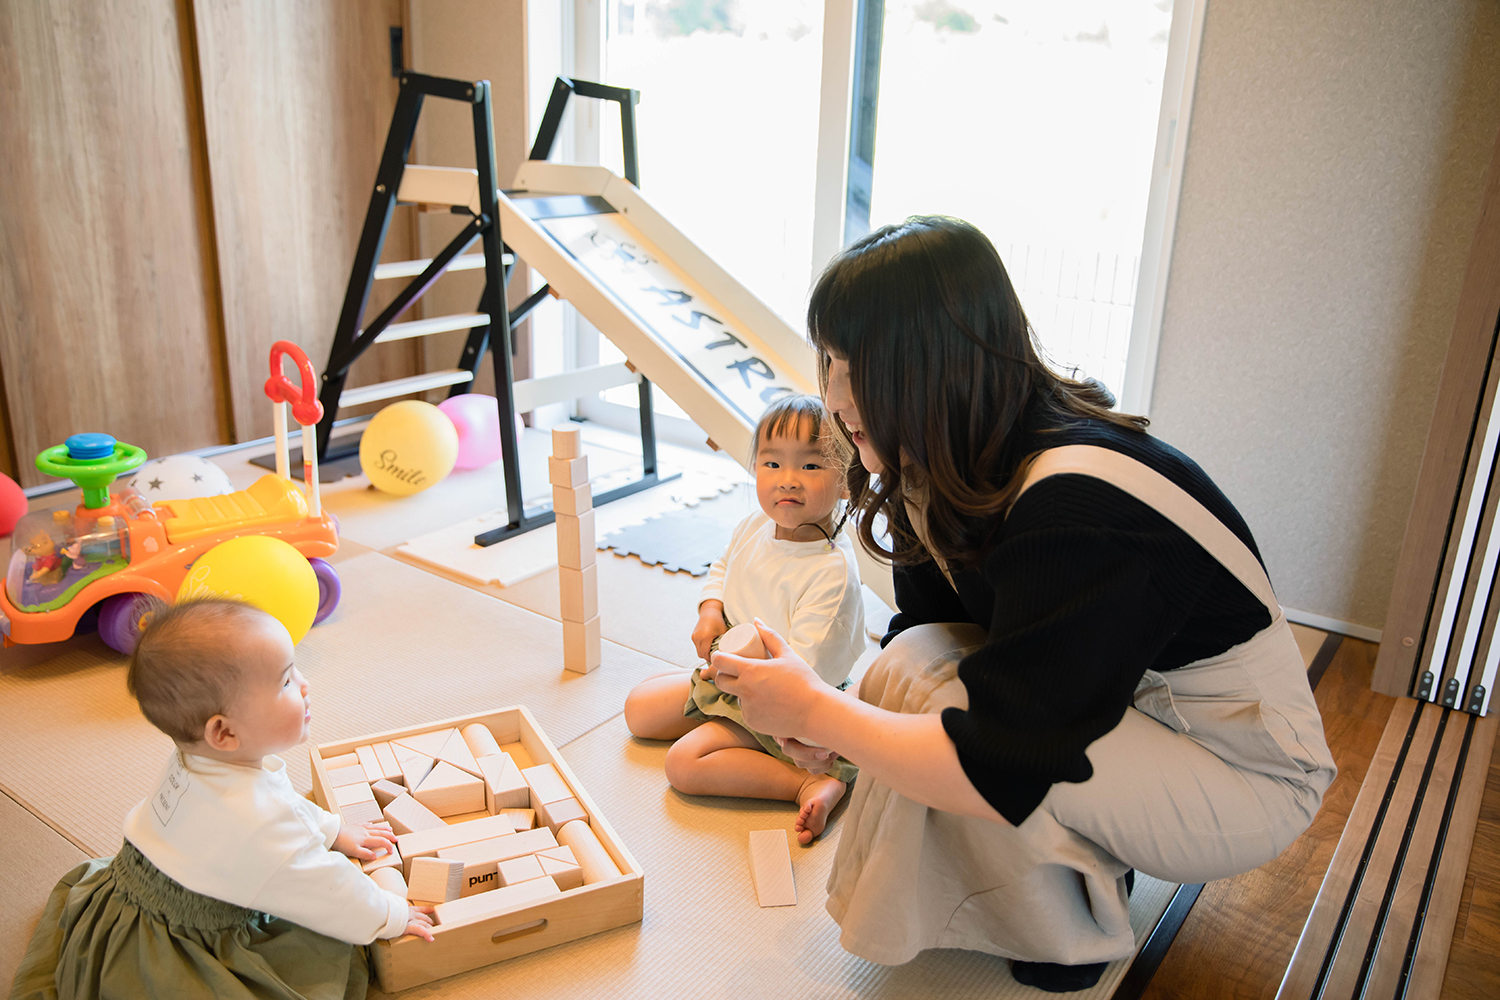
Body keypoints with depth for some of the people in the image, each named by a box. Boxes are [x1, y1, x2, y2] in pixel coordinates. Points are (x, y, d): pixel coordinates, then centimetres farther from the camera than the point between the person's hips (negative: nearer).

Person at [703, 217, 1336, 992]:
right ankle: (1089, 860, 9)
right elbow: (920, 634, 5)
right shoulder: (961, 468, -8)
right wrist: (834, 736, -8)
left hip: (1249, 776, -8)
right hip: (1113, 704, 8)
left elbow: (995, 773, -33)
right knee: (908, 666, -11)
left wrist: (815, 710, -22)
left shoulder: (1076, 513, -34)